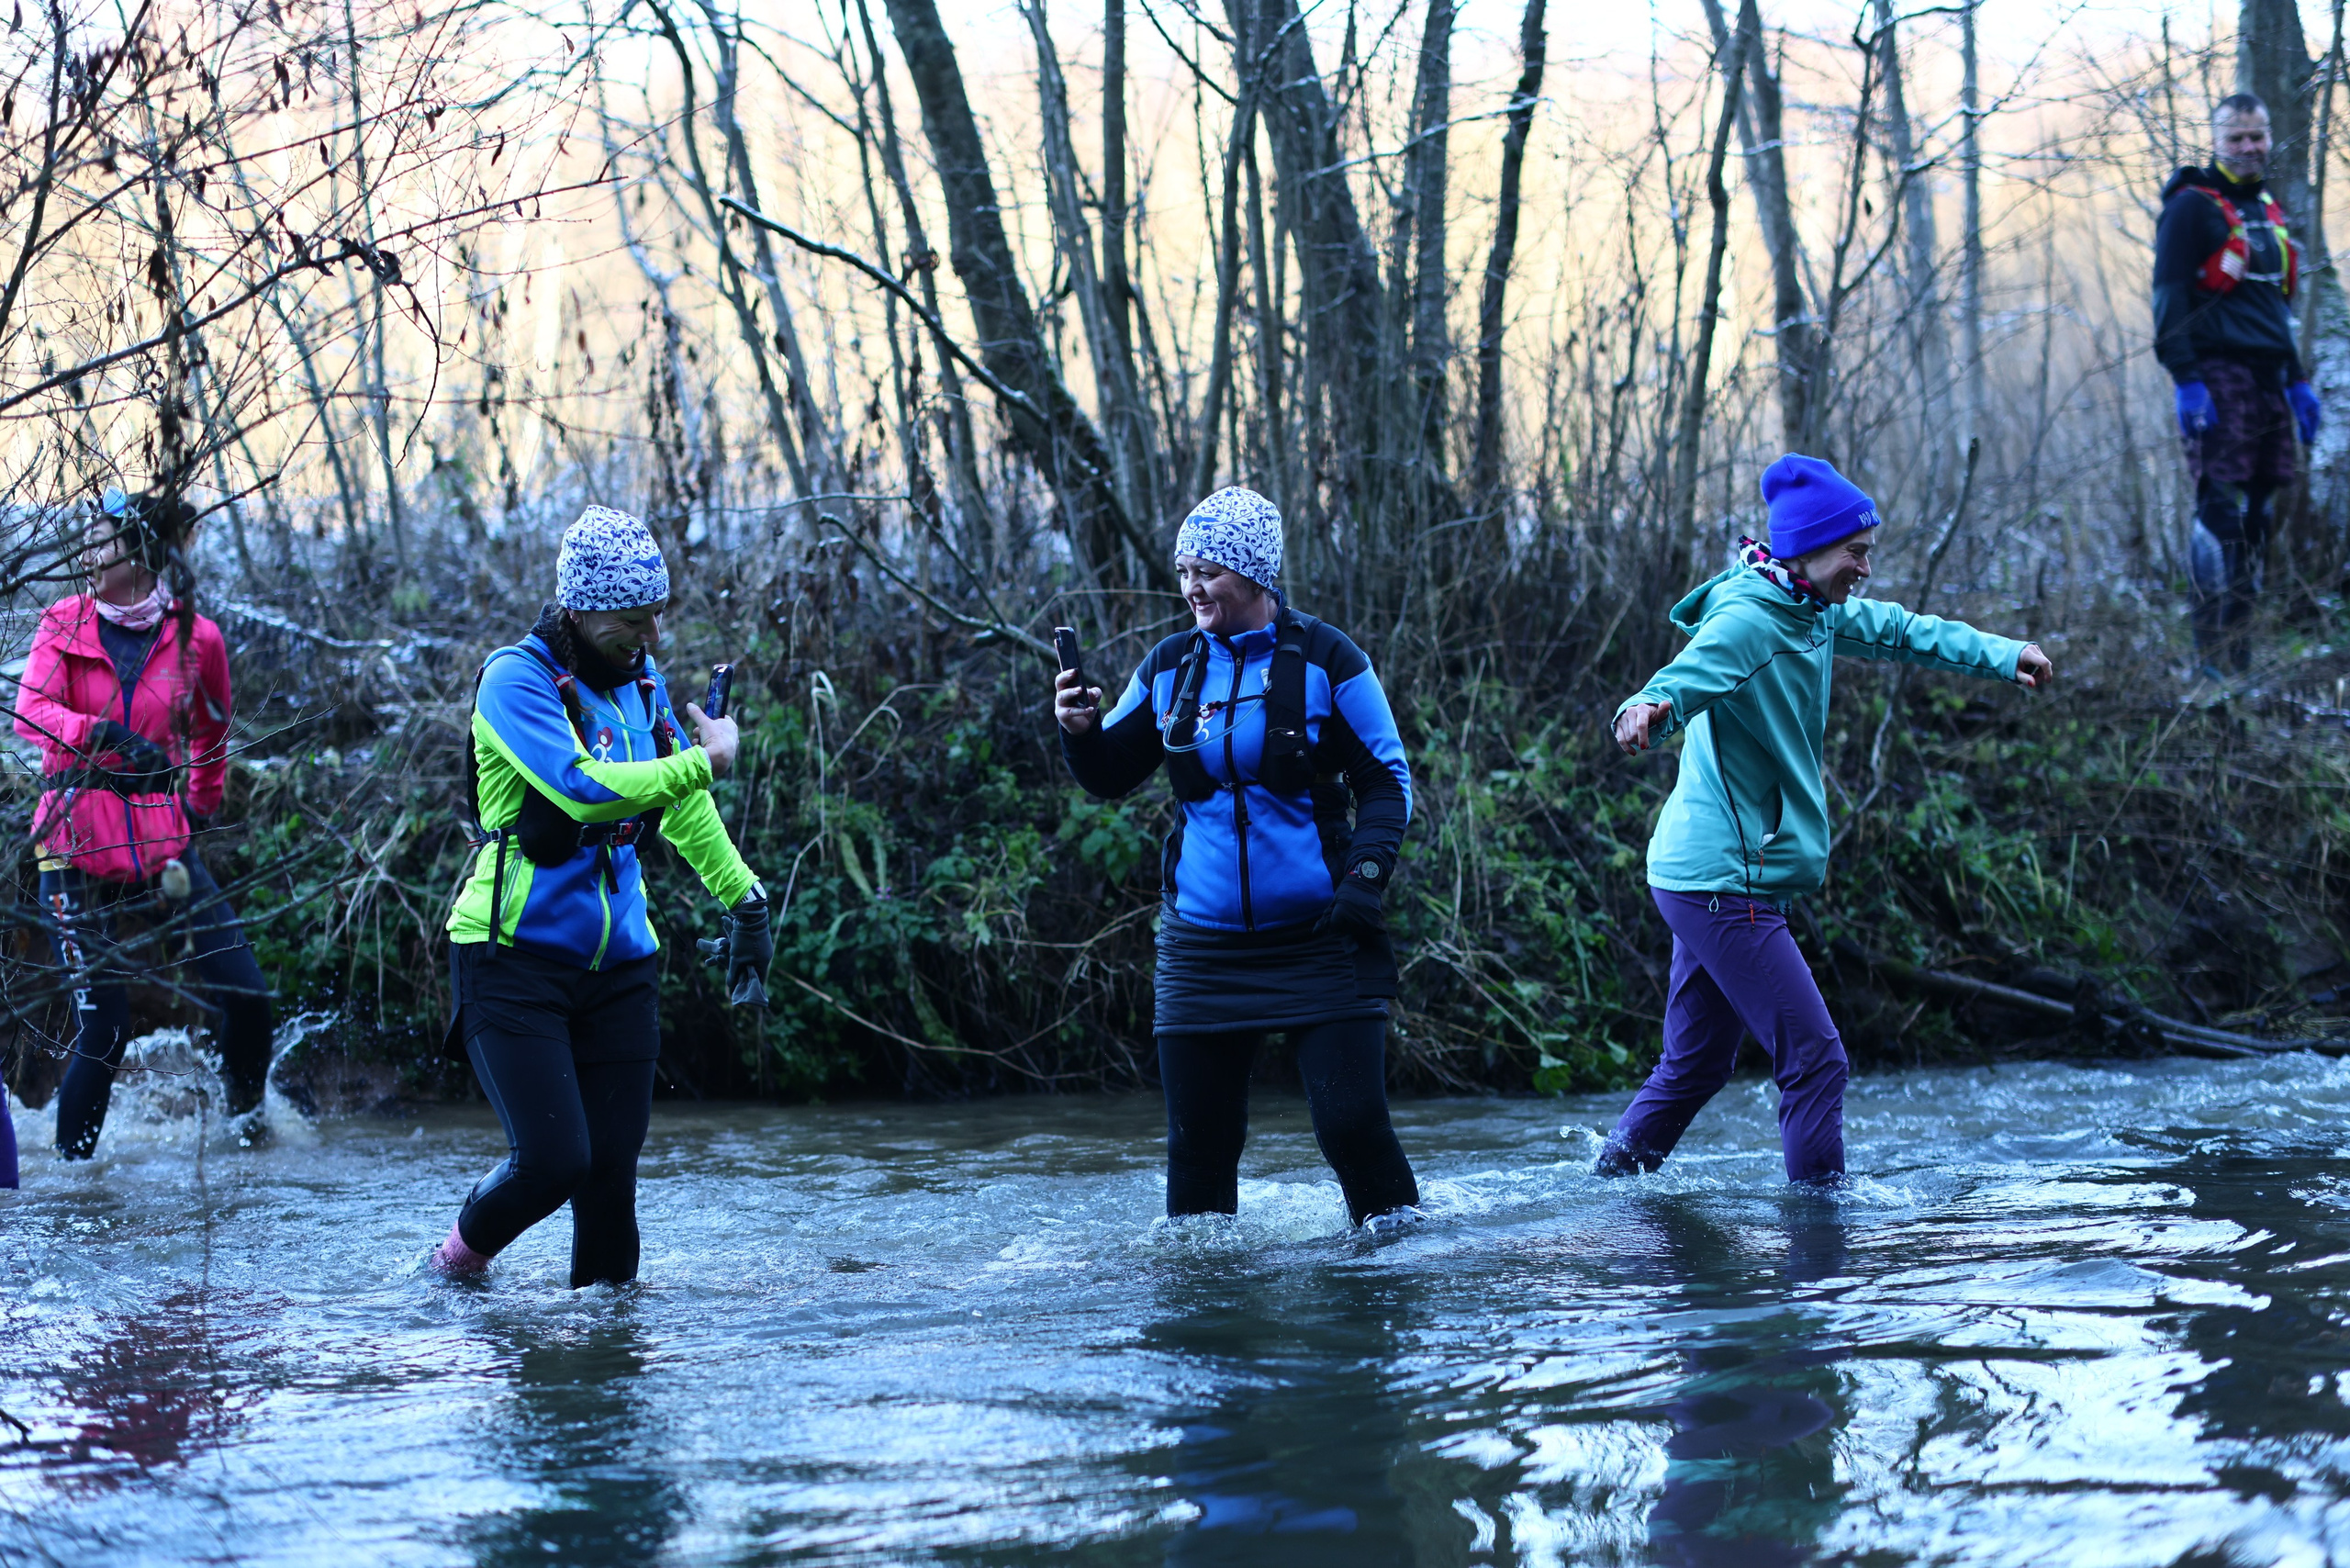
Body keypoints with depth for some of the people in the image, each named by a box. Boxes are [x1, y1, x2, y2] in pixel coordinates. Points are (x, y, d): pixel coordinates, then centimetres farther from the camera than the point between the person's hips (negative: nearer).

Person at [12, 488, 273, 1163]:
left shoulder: (195, 638, 1)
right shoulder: (64, 626, 0)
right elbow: (30, 710, -17)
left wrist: (204, 806, 27)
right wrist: (108, 734, -33)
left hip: (162, 838, 1)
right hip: (76, 840, -1)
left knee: (244, 992, -2)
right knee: (103, 1023, -6)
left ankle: (246, 1104, 28)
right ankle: (71, 1160, 13)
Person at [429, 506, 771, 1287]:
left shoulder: (641, 681, 10)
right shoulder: (517, 679, -13)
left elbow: (681, 806, 23)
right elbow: (585, 789, -27)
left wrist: (744, 898, 21)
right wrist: (705, 762, -18)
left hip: (618, 960, 6)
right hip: (515, 955, -6)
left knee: (612, 1168, 1)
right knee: (553, 1159, -13)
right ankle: (462, 1254, 16)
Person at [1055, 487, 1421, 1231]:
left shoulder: (1324, 659, -4)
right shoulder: (1171, 667, 6)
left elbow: (1387, 780, 1)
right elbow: (1112, 776, 14)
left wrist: (1367, 877, -12)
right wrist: (1080, 730, -7)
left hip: (1318, 938, -3)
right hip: (1203, 941, 3)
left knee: (1350, 1119, -8)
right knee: (1198, 1139, 5)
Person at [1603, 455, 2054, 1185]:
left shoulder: (1812, 612, 10)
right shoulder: (1744, 622, -19)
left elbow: (1899, 630, 24)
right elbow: (1687, 676, -37)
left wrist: (2004, 656, 20)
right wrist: (1649, 709, -60)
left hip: (1711, 882, 10)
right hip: (1723, 882, -10)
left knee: (1696, 1063, 18)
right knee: (1814, 1059, -9)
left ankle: (1612, 1181, 27)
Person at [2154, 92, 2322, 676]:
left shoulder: (2267, 211, 22)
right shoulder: (2192, 207, -3)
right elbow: (2169, 297, -10)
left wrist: (2297, 380, 22)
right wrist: (2185, 381, -19)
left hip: (2267, 380, 8)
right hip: (2218, 377, -8)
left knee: (2257, 513, 5)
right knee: (2221, 510, -13)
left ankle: (2238, 646, 9)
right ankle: (2213, 654, -14)